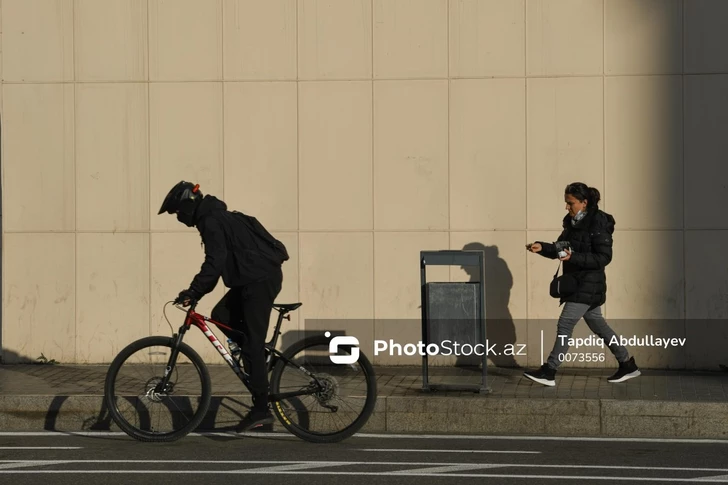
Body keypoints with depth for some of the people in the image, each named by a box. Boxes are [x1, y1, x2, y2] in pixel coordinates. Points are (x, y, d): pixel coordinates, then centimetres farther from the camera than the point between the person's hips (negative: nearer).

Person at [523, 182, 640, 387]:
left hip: (588, 285, -9)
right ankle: (627, 365, 25)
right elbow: (560, 248, 15)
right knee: (597, 324, 15)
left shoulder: (598, 224, -16)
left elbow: (604, 257, -19)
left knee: (565, 324, -9)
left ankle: (548, 373, -5)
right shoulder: (572, 222, 9)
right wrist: (542, 247, -4)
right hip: (576, 283, 9)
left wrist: (573, 257, -28)